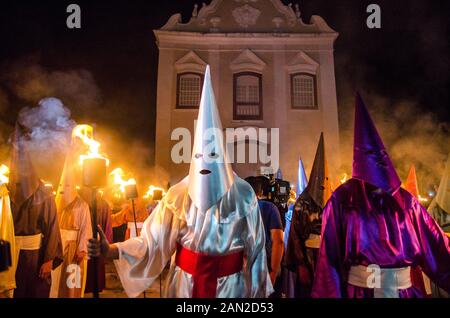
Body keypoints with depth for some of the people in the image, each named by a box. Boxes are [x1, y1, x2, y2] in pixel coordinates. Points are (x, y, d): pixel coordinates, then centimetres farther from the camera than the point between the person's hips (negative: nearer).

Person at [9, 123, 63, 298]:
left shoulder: (44, 194, -1)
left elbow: (52, 227, -6)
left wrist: (49, 259, -11)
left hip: (35, 256, -1)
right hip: (9, 255, 1)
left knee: (37, 292, 7)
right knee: (12, 292, 8)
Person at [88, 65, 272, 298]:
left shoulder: (242, 194, -12)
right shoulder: (179, 194, -9)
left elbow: (255, 245, -6)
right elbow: (153, 241, -12)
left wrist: (258, 291, 1)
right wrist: (109, 250, -26)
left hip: (230, 285, -1)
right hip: (185, 282, 2)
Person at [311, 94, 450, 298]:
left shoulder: (404, 200, 1)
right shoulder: (343, 200, -10)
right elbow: (331, 253, -10)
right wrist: (331, 293, -11)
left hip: (404, 290, 4)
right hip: (360, 290, -3)